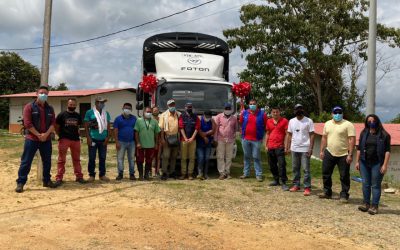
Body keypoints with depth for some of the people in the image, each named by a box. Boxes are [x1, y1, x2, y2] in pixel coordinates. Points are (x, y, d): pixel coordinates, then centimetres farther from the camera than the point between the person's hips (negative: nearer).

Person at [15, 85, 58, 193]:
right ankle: (20, 183, 3)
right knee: (26, 161, -2)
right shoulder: (29, 107, -3)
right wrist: (38, 135, -14)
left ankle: (47, 181, 23)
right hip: (32, 139, -4)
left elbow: (53, 123, 4)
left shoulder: (50, 109, 10)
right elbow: (27, 123, -11)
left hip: (46, 140, 4)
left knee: (47, 161, 11)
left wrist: (46, 134, -13)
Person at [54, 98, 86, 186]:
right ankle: (59, 178, 2)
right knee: (61, 159, -1)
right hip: (64, 139, -4)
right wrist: (61, 135, -1)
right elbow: (56, 127, 3)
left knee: (76, 159, 10)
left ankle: (79, 176, 17)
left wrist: (77, 134, 10)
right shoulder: (62, 115, -2)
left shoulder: (78, 116, 9)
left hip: (76, 139, 4)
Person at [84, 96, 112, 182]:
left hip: (103, 140, 4)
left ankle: (102, 174, 17)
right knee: (92, 158, 1)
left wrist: (108, 137, 2)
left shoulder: (106, 113, 12)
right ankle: (91, 175, 11)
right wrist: (88, 137, -9)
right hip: (93, 139, -4)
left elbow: (108, 127, 13)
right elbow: (86, 126, -2)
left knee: (103, 158, 8)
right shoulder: (90, 112, 0)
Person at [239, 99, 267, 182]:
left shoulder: (262, 114, -2)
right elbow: (241, 123, 16)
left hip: (256, 140, -3)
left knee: (256, 157, -1)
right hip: (245, 139, 3)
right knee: (246, 156, 11)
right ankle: (246, 173, 19)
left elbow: (265, 126, 4)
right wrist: (243, 133, 11)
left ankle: (259, 175, 4)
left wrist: (262, 136, 3)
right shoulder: (244, 113, 5)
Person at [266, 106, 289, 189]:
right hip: (270, 147, 5)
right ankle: (276, 180, 25)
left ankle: (283, 183, -5)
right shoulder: (269, 121, 11)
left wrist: (286, 146, -11)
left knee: (281, 165, -8)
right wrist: (266, 145, 14)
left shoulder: (284, 121, -3)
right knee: (272, 165, 12)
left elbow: (287, 134, -5)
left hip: (280, 147, -5)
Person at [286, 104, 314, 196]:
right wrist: (288, 147, 7)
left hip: (305, 149, -5)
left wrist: (311, 148, -13)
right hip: (294, 149, 5)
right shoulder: (292, 121, 8)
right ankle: (296, 185, 22)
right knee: (295, 168, 12)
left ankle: (307, 187, 1)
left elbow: (312, 135, -6)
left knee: (306, 169, -3)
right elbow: (289, 135, 12)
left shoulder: (308, 121, -5)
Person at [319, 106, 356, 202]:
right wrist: (322, 151, 10)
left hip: (343, 155, -5)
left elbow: (352, 139, -13)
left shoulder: (348, 124, -9)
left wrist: (350, 154, -18)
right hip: (329, 153, 5)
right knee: (326, 174, 10)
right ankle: (327, 192, 24)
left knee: (344, 176, 3)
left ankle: (344, 195, 14)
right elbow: (324, 138, 15)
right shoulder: (327, 124, 9)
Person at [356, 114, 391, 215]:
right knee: (365, 184, 8)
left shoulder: (384, 135, -3)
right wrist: (357, 161, 8)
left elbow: (387, 151, -5)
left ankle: (374, 206, 7)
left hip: (377, 164, -4)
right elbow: (359, 148, 12)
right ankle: (366, 204, 18)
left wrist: (385, 165, -10)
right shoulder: (364, 133, 9)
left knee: (375, 185, 1)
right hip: (364, 163, 4)